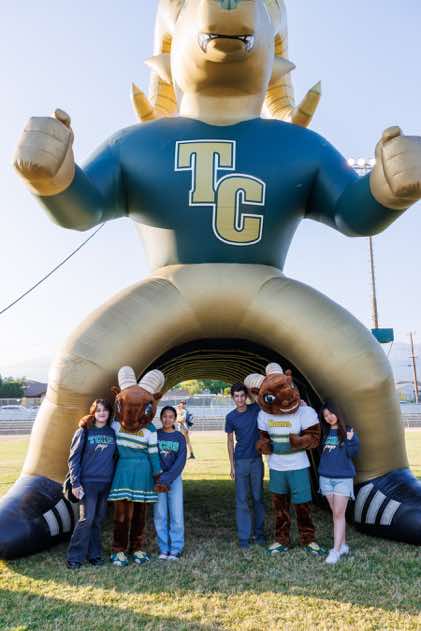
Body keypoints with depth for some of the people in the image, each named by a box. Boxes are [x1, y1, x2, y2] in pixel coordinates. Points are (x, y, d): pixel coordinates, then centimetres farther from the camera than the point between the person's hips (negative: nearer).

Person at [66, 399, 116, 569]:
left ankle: (94, 554, 22)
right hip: (88, 482, -4)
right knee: (86, 519, -7)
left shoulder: (112, 433, 7)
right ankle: (75, 557, 6)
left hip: (106, 483, 4)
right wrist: (75, 483, -10)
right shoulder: (84, 431, -4)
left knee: (98, 520, 11)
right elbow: (73, 458, -5)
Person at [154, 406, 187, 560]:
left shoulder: (180, 438, 3)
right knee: (160, 515, 2)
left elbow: (180, 461, -4)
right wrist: (158, 478, -10)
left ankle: (176, 549, 8)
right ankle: (164, 548, 12)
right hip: (158, 479, 0)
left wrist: (167, 479, -13)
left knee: (177, 515, -1)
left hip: (174, 478, 0)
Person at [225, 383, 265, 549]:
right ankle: (244, 537, 9)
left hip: (257, 460, 1)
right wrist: (232, 465, -1)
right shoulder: (231, 417, -4)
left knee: (258, 498, 10)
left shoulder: (256, 409, -4)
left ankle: (259, 534, 23)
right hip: (241, 461, -1)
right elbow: (230, 441, 2)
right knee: (241, 500, 1)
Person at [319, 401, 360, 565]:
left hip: (343, 477, -3)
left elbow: (353, 454, -6)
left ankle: (336, 550, -3)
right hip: (325, 477, 4)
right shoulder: (324, 432, 6)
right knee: (335, 513, 11)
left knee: (339, 514, -4)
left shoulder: (348, 431, -2)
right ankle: (343, 546, 21)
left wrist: (350, 440, -22)